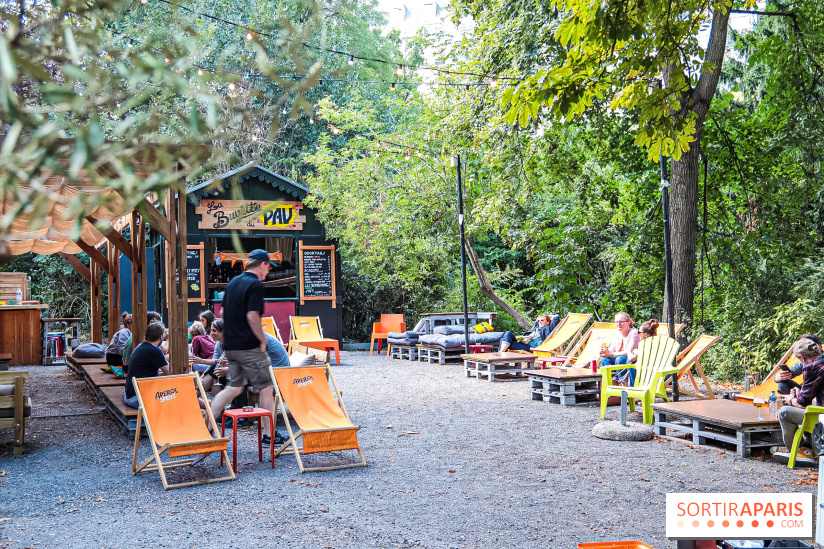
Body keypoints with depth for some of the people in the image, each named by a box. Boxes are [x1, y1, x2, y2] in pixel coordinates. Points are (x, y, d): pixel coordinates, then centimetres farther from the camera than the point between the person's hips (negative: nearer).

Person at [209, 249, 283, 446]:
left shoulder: (232, 283, 14)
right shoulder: (255, 284, -12)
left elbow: (224, 312, 19)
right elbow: (252, 316, -20)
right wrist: (263, 340, -10)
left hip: (231, 346, 8)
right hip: (249, 346, -8)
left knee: (235, 387, 15)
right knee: (266, 388, 2)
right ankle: (269, 434, 7)